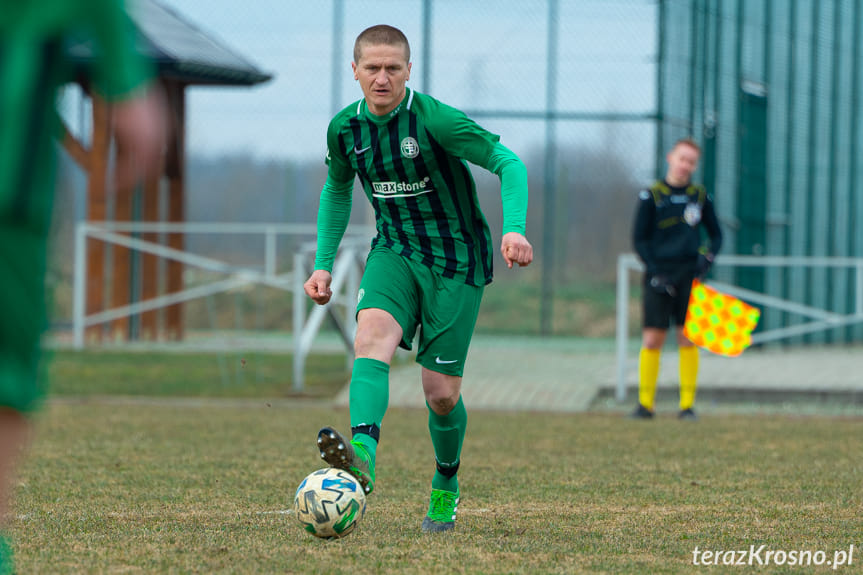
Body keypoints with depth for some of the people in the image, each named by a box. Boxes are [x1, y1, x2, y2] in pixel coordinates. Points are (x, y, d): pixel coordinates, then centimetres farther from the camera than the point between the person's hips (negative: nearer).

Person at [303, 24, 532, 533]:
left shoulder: (434, 120, -18)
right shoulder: (345, 128, -1)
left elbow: (509, 163, -17)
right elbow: (337, 192, 19)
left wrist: (514, 229, -32)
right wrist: (323, 263, 12)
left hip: (456, 259, -3)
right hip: (395, 251, 3)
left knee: (441, 392, -3)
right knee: (372, 337, -28)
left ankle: (446, 485, 26)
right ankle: (363, 456, -49)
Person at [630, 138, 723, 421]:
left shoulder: (700, 196, 8)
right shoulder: (651, 196, 2)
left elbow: (716, 233, 17)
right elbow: (639, 238, 3)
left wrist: (708, 257, -3)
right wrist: (654, 271, -8)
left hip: (689, 274, 1)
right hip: (659, 275, -1)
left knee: (688, 338, -1)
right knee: (652, 339, -4)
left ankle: (687, 405, 3)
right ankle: (645, 403, 4)